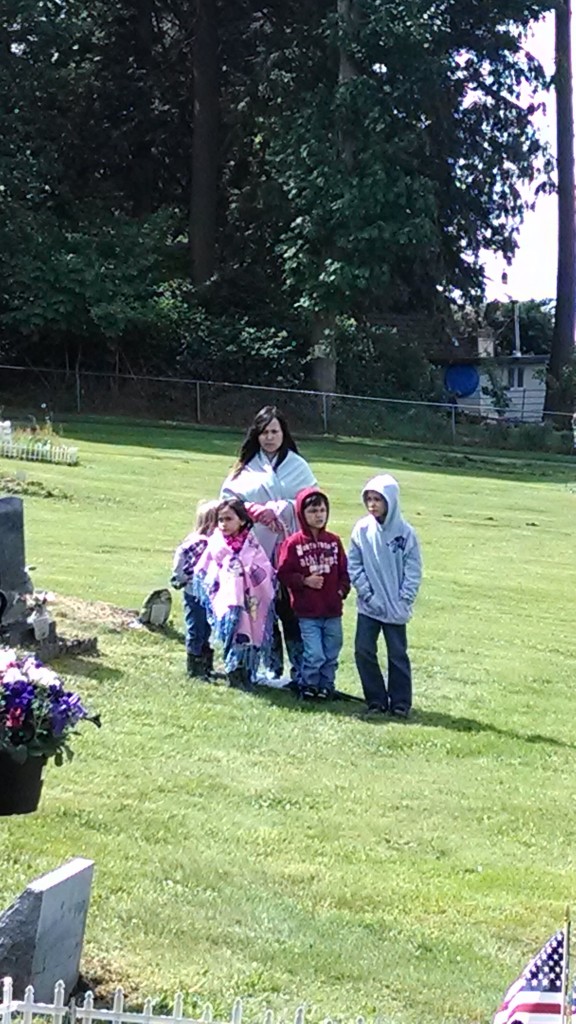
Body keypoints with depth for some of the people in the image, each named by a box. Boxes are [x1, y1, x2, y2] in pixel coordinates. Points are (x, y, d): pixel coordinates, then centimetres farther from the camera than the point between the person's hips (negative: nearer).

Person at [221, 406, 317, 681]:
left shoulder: (297, 466, 7)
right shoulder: (247, 467, 11)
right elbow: (229, 500, 7)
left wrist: (278, 511, -11)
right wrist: (255, 511, -9)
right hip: (256, 551, 2)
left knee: (291, 612, -6)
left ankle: (301, 672, -3)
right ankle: (271, 669, 13)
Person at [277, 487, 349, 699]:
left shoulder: (334, 541, 5)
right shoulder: (293, 543, -6)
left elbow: (344, 570, 11)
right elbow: (283, 573, -6)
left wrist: (343, 589, -3)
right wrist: (304, 581, -16)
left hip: (333, 610, 4)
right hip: (307, 611, -4)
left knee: (331, 655, 10)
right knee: (314, 655, -7)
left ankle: (326, 686, 26)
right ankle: (308, 686, 13)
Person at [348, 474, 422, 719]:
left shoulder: (405, 532, -9)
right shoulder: (362, 529, -5)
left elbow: (413, 570, -5)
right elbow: (354, 565, -1)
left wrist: (404, 600, -12)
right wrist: (367, 593, -9)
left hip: (396, 608, -2)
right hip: (368, 606, 2)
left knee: (398, 655, 5)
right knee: (364, 651, 2)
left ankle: (400, 703, 14)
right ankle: (376, 700, 14)